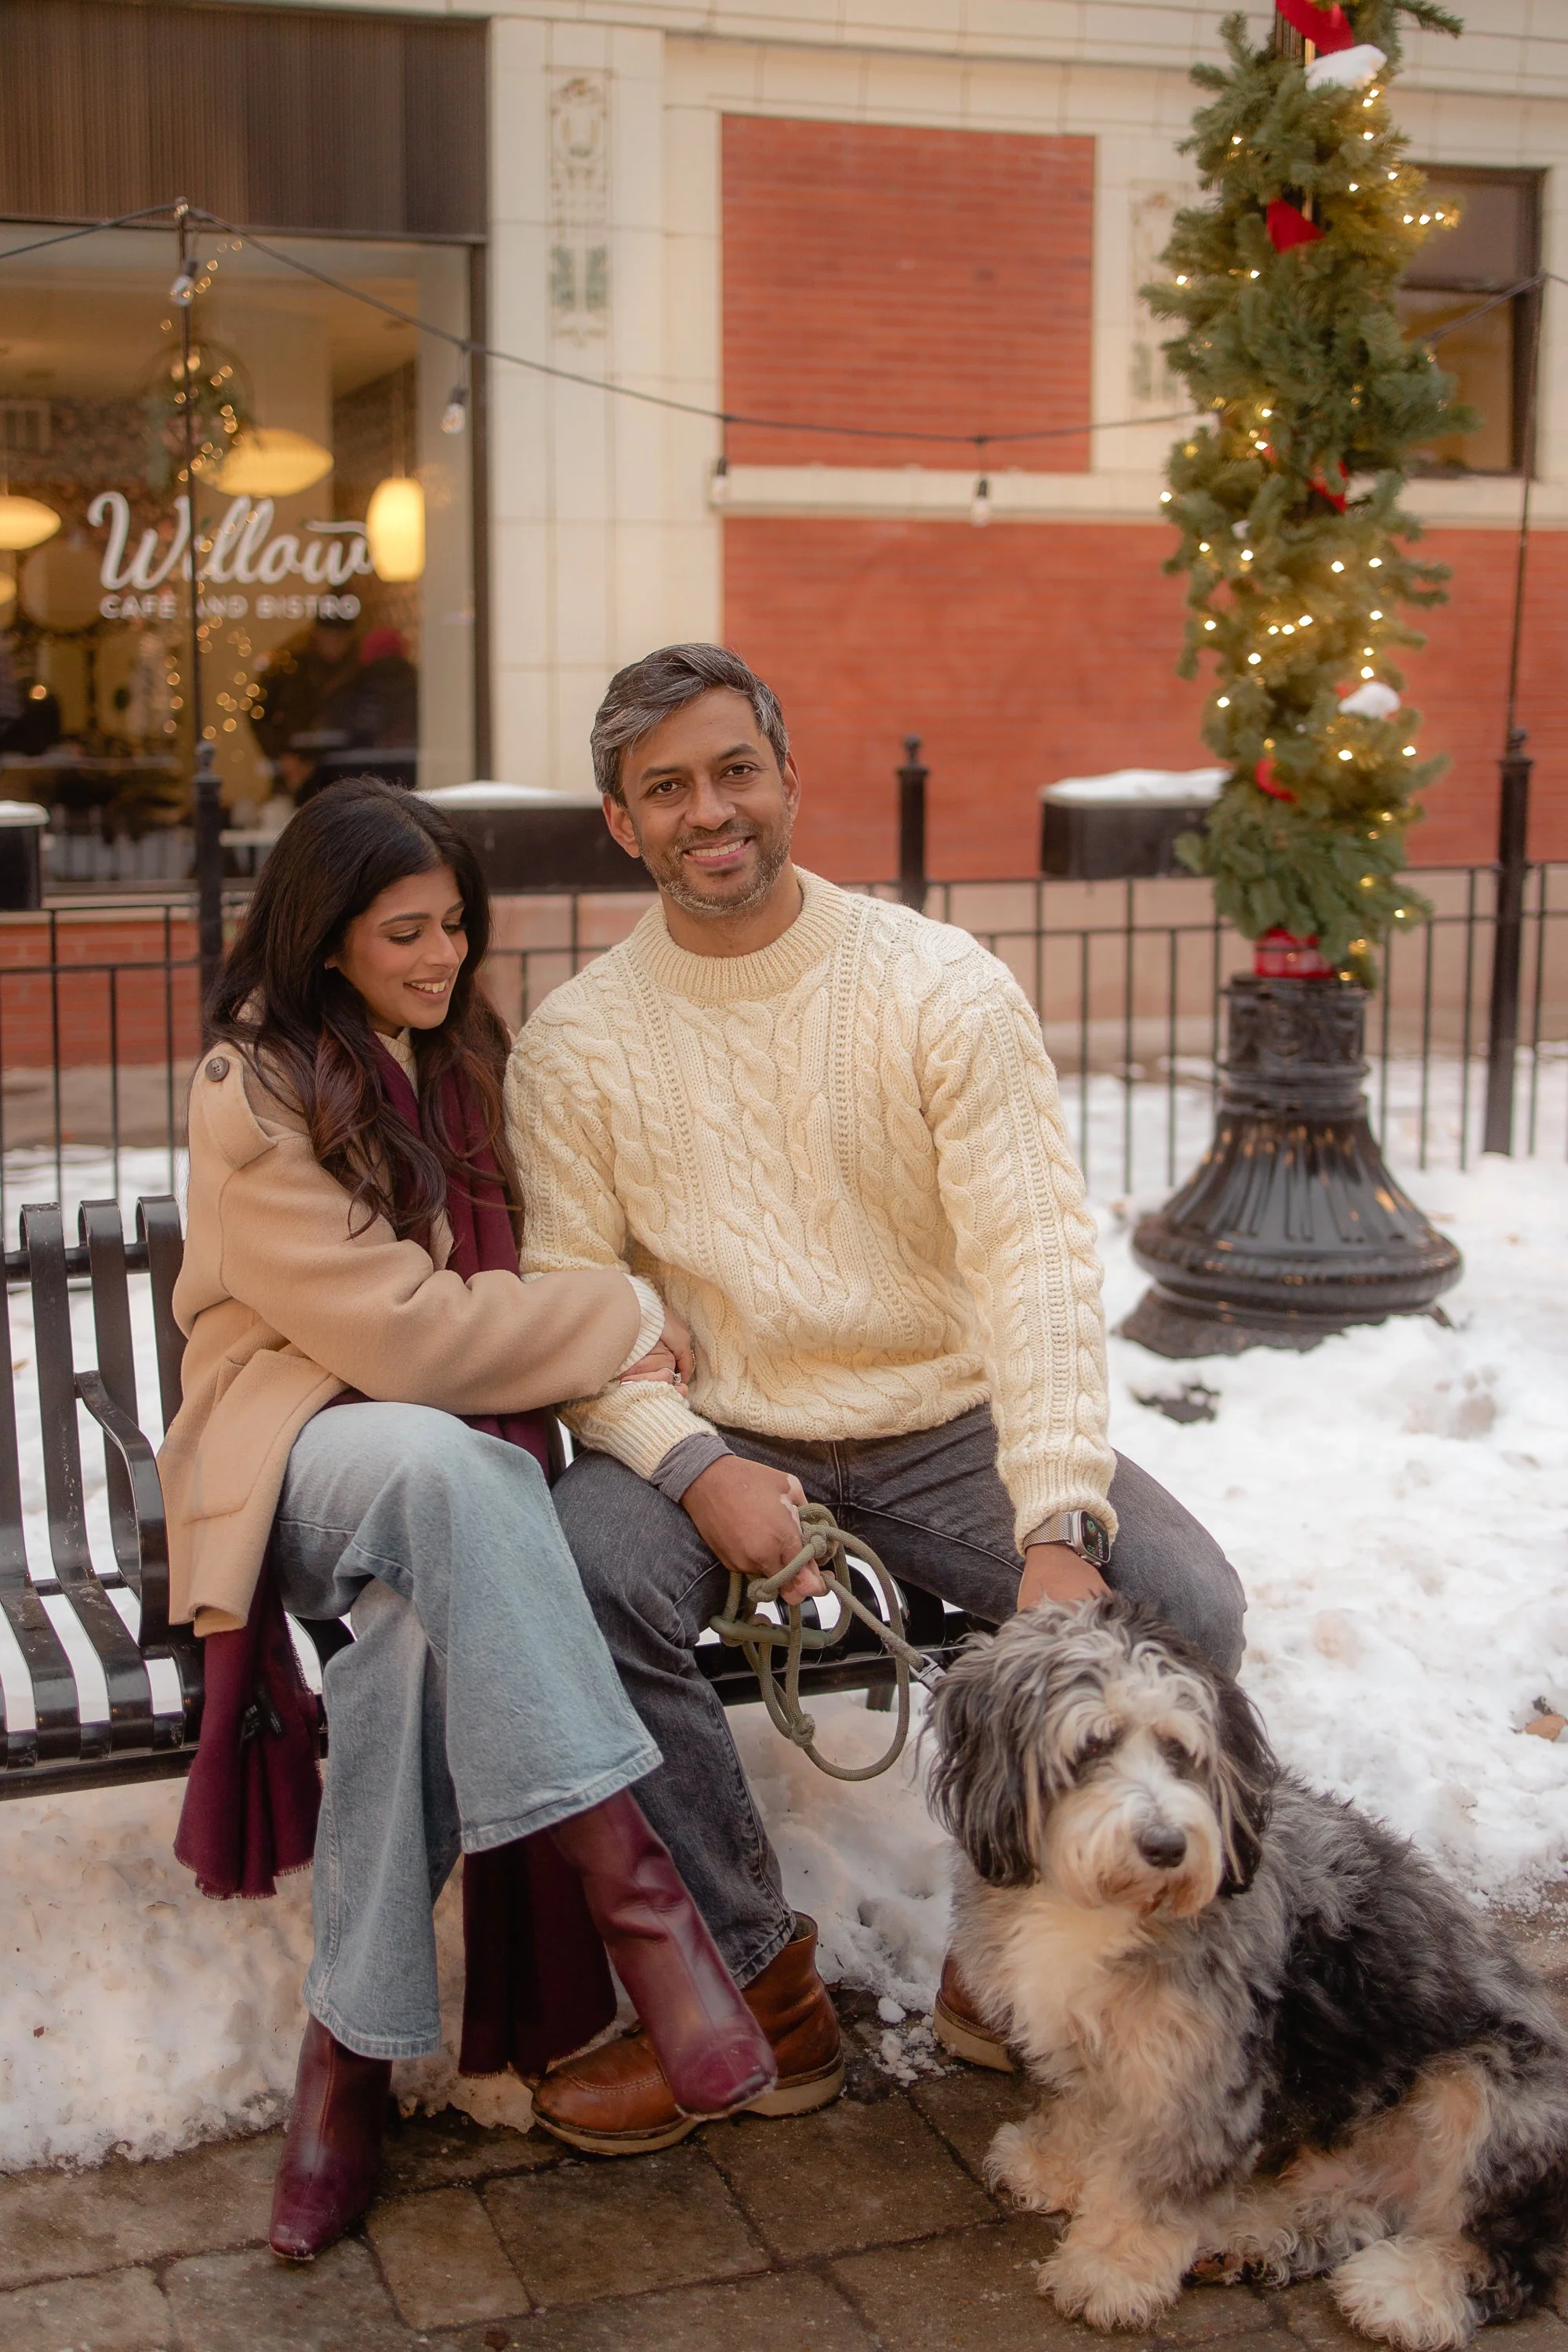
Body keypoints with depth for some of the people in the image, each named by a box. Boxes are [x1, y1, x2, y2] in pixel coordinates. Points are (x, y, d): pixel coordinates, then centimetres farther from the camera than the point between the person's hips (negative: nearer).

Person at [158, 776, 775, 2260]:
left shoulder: (465, 1063, 14)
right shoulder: (251, 1098, -8)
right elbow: (402, 1333, -15)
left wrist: (593, 1345, -2)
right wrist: (623, 1326, -9)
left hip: (459, 1447, 5)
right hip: (301, 1453, -5)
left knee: (425, 1621, -32)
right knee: (437, 1462, -40)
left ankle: (351, 2042, -25)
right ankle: (628, 1885, -39)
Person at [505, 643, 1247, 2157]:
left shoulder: (942, 987, -8)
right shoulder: (573, 1044, -2)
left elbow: (1036, 1264, -15)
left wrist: (1058, 1530, -27)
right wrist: (698, 1467, -24)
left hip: (949, 1430, 0)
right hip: (718, 1437, 1)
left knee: (1183, 1607, -23)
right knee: (574, 1578, -30)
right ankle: (758, 1985, -10)